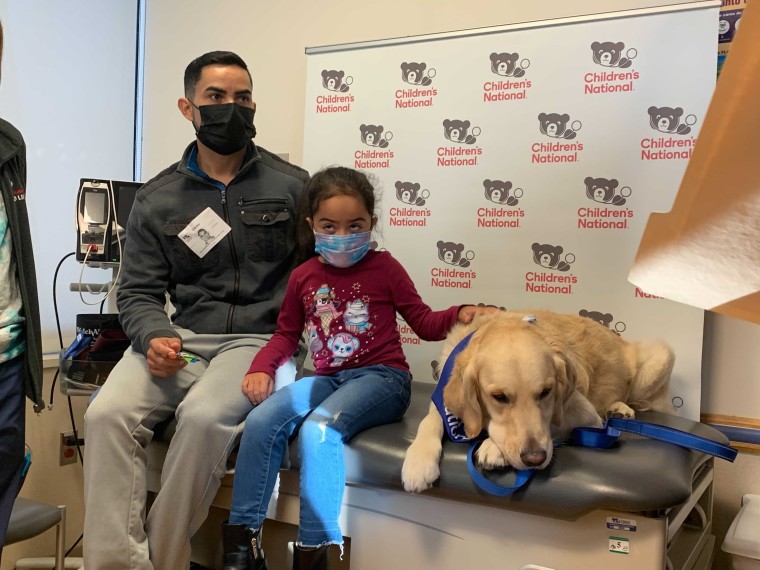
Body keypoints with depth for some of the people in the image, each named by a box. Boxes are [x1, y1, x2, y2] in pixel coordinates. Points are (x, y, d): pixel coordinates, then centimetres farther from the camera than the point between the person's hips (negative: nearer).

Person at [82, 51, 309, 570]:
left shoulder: (291, 186, 5)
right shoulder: (158, 198, 12)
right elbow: (138, 291, 11)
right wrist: (154, 336, -11)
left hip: (260, 338, -2)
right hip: (180, 339, 3)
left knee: (204, 417, -31)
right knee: (107, 414, -24)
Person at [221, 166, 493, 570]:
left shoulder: (384, 267, 0)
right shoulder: (302, 277, 10)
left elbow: (424, 322, 3)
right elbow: (286, 335, 18)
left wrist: (461, 314, -16)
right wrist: (261, 368, 0)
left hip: (381, 377, -5)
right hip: (327, 379, 5)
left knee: (318, 429, -31)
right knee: (261, 420, -16)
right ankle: (242, 537, -4)